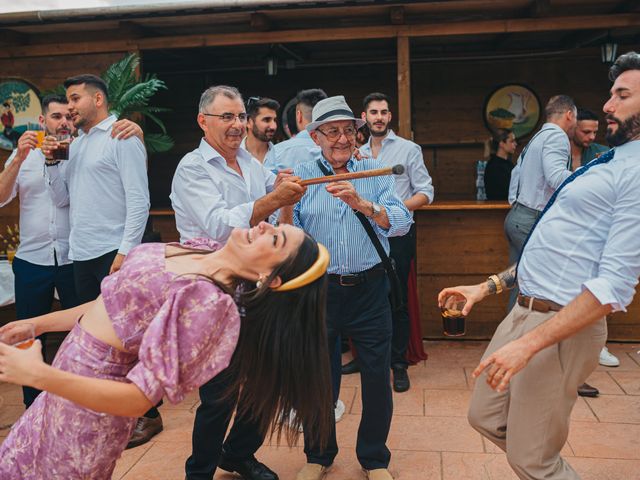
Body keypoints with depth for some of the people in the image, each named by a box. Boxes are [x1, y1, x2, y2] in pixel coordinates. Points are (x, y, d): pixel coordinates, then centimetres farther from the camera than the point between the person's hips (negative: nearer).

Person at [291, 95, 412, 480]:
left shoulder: (375, 171, 3)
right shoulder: (302, 176, 2)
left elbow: (402, 222, -11)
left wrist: (362, 204, -27)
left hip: (369, 289, 0)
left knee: (378, 377, 6)